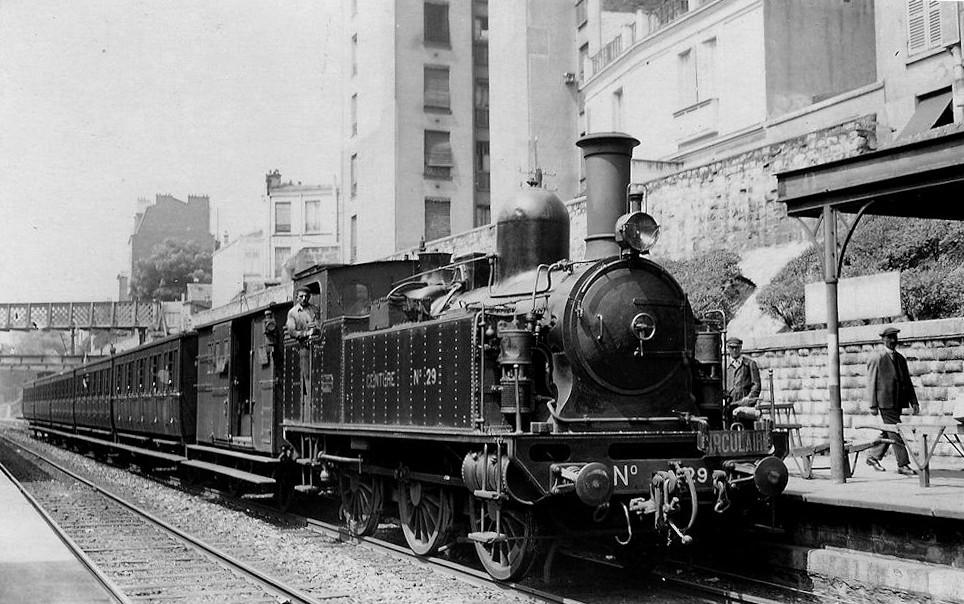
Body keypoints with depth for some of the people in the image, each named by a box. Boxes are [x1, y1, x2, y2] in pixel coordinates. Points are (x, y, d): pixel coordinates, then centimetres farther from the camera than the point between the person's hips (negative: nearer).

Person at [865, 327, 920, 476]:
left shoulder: (901, 359, 15)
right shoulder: (876, 360, -4)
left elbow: (907, 381, 17)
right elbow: (871, 383, -7)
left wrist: (913, 402, 8)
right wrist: (873, 405, -12)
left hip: (898, 402, 7)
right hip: (885, 402, -7)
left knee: (889, 432, 13)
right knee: (896, 433, -8)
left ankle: (873, 457, 28)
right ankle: (902, 465, -5)